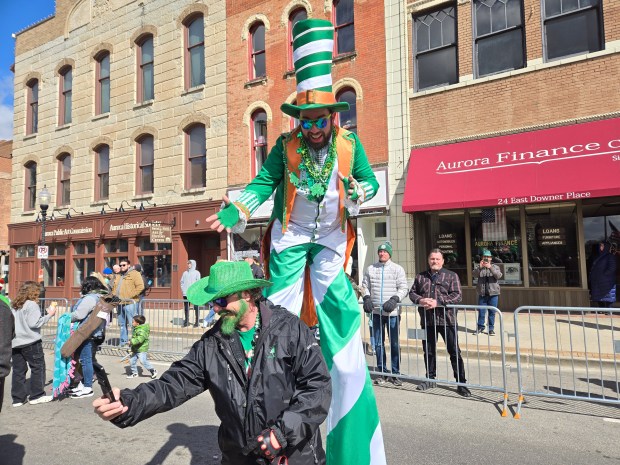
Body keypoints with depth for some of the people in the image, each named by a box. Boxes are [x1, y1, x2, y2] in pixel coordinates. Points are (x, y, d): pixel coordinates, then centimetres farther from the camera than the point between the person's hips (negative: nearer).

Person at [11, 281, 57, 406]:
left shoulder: (14, 305, 11)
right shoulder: (32, 304, -11)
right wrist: (49, 315, -9)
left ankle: (18, 398, 15)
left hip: (15, 343, 7)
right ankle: (37, 395, 9)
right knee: (38, 367, 6)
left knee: (18, 370, 11)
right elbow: (34, 323, -17)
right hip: (30, 342, -7)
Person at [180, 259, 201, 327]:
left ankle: (197, 321, 2)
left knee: (196, 308, -3)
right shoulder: (185, 273, 14)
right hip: (186, 294, 4)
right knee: (186, 308, 8)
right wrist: (183, 289, 3)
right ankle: (186, 321, 17)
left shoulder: (197, 273, 2)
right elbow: (182, 281, 16)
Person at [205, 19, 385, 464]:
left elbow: (371, 181, 4)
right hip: (290, 236, 0)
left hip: (331, 238, 1)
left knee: (339, 311, -4)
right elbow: (262, 185, -9)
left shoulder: (350, 144, -6)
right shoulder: (286, 146, -9)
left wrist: (356, 194, -18)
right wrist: (234, 212, -24)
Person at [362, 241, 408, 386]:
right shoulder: (370, 269, 8)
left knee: (395, 344, 4)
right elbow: (365, 286, 12)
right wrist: (367, 298, -6)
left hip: (392, 312, -2)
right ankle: (382, 372, 21)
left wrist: (394, 299, -18)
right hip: (376, 312, 3)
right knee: (378, 344, 9)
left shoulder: (398, 269, 1)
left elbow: (403, 288, -3)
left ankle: (395, 373, 16)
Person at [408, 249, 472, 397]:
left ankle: (461, 383, 11)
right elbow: (412, 292, 13)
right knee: (428, 351, 14)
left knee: (455, 352, 1)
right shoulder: (420, 277, 11)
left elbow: (457, 296, -9)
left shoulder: (451, 276, 0)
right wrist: (419, 300, -10)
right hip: (426, 320, 4)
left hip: (446, 319, -3)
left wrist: (438, 302, -20)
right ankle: (430, 379, 29)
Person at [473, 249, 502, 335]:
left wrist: (490, 267, -26)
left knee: (492, 312, 3)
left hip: (493, 293, 0)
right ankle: (480, 327, 14)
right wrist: (480, 268, -26)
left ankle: (491, 328, 13)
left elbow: (499, 276, -12)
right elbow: (474, 275, -9)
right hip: (482, 293, 1)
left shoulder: (495, 267, 8)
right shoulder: (479, 268, 9)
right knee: (481, 311, 3)